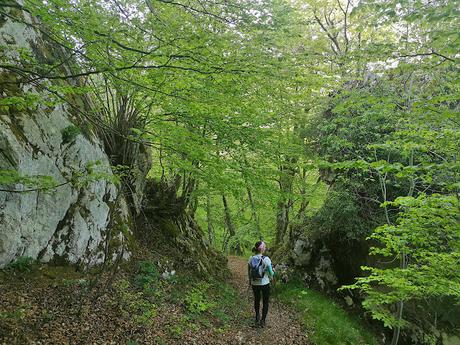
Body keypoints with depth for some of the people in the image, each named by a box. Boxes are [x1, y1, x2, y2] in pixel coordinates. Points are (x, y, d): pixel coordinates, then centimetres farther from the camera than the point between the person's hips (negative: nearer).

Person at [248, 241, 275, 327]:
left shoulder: (251, 258, -8)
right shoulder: (266, 259, -20)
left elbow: (249, 272, 1)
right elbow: (271, 274, -16)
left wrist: (250, 281, 17)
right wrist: (273, 271, 8)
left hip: (254, 284, 4)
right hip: (265, 284, -4)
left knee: (257, 300, 25)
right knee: (265, 302, 16)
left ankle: (257, 317, 40)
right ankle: (262, 321, 20)